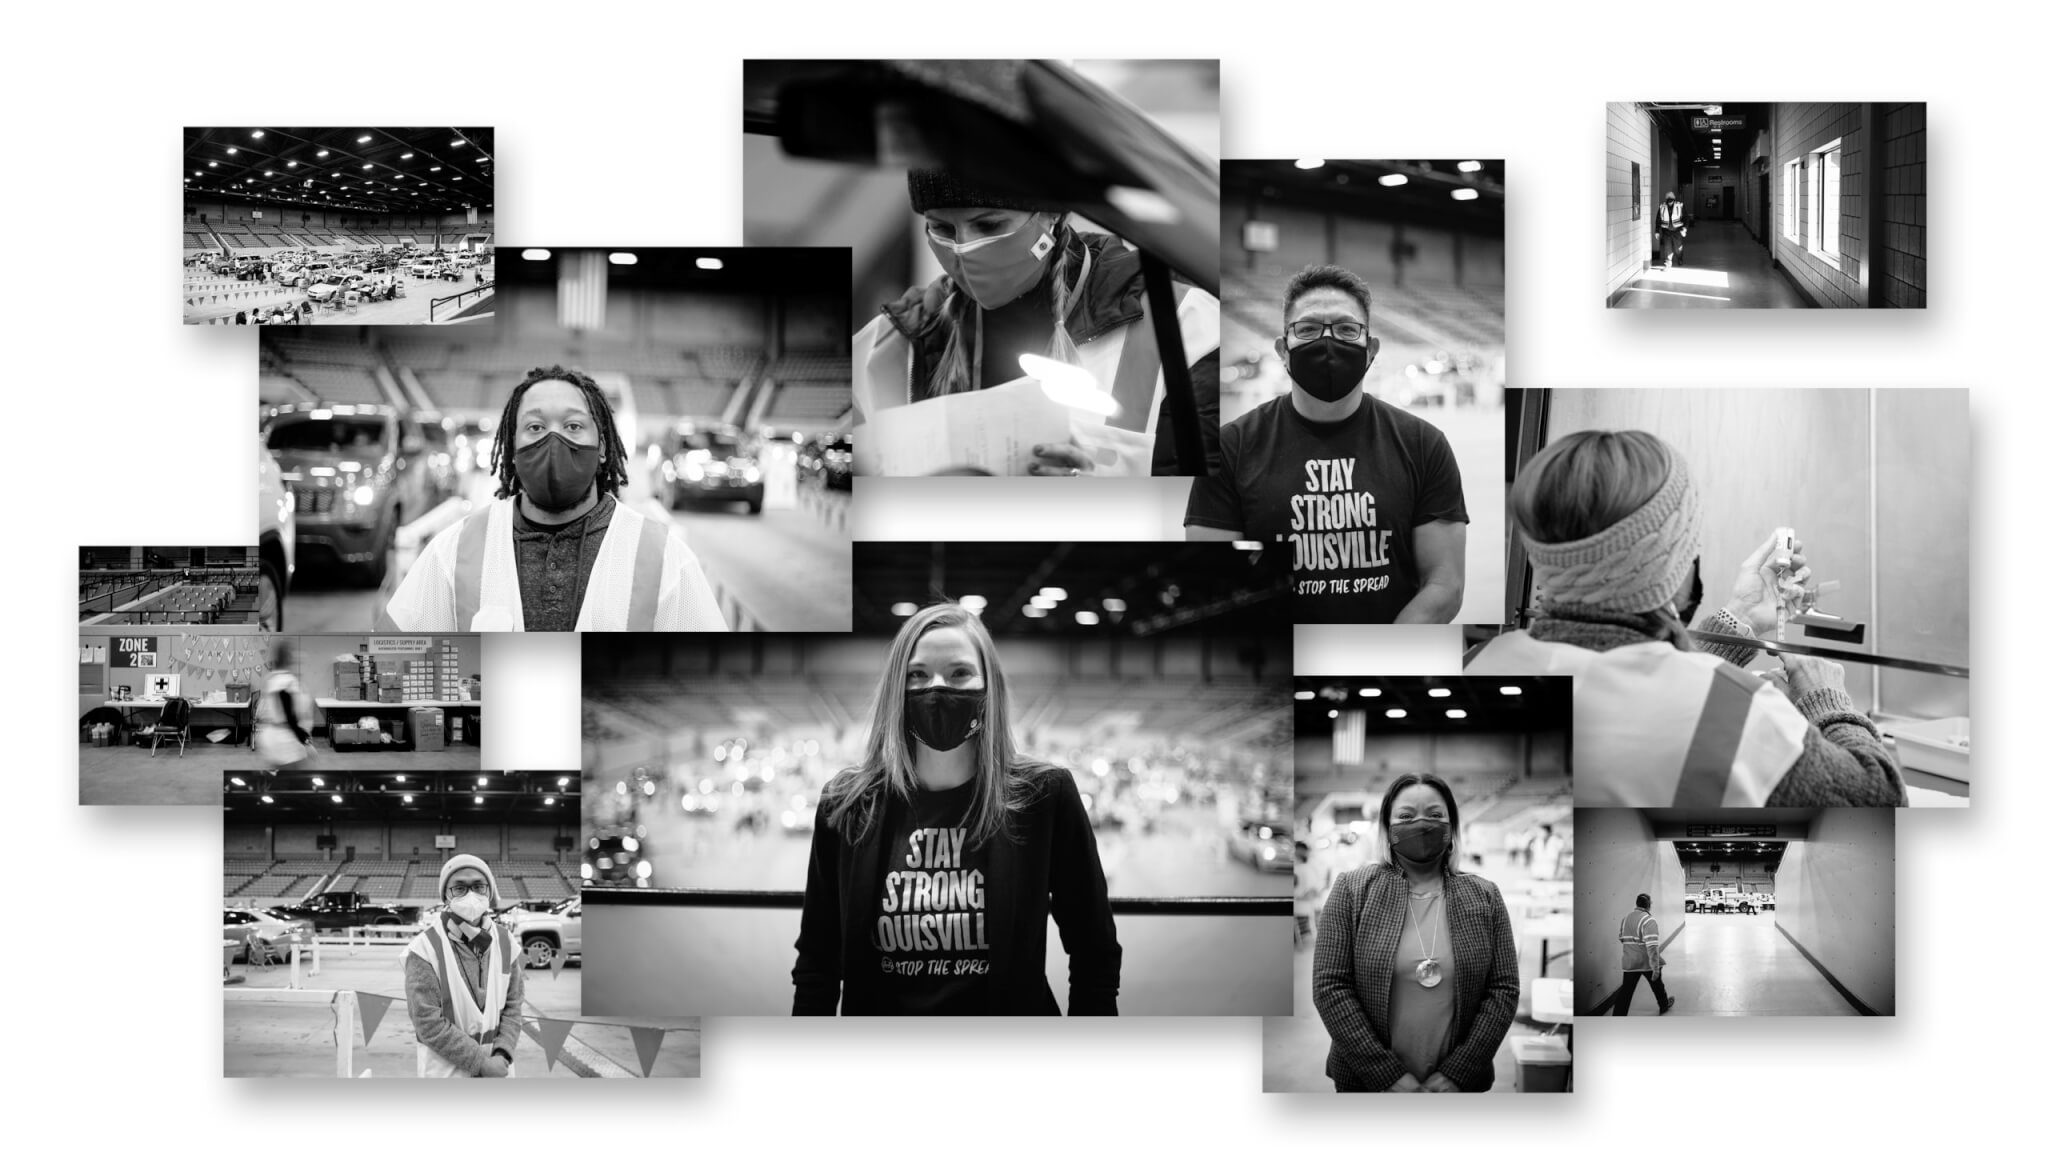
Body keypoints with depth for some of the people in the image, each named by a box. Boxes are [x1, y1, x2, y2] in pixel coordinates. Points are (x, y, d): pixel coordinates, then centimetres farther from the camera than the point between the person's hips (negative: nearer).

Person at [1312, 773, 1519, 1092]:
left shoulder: (1484, 897, 2)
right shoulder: (1351, 890, -4)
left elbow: (1505, 988, -2)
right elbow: (1330, 986, -9)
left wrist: (1456, 1073, -12)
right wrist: (1387, 1074, -15)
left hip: (1456, 1085, 1)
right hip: (1366, 1083, -1)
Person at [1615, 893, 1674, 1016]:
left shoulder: (1625, 917, 2)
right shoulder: (1649, 920, -20)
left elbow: (1623, 938, 14)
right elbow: (1652, 947, -25)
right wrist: (1655, 968, -24)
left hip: (1629, 963, 4)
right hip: (1647, 961, -4)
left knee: (1626, 991, 4)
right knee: (1657, 985, 23)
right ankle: (1664, 1006, 47)